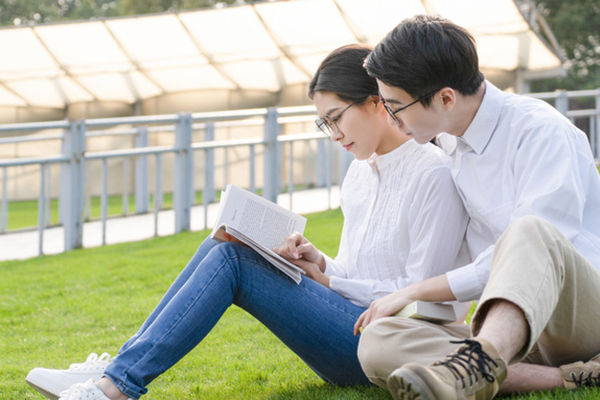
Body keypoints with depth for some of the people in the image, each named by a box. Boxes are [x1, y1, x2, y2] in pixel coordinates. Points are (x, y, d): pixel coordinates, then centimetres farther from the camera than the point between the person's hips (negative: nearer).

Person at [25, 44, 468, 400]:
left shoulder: (433, 173, -10)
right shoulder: (359, 171, 16)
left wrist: (329, 281, -9)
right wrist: (320, 263, 0)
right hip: (350, 329, 8)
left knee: (230, 259, -20)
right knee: (221, 248, -9)